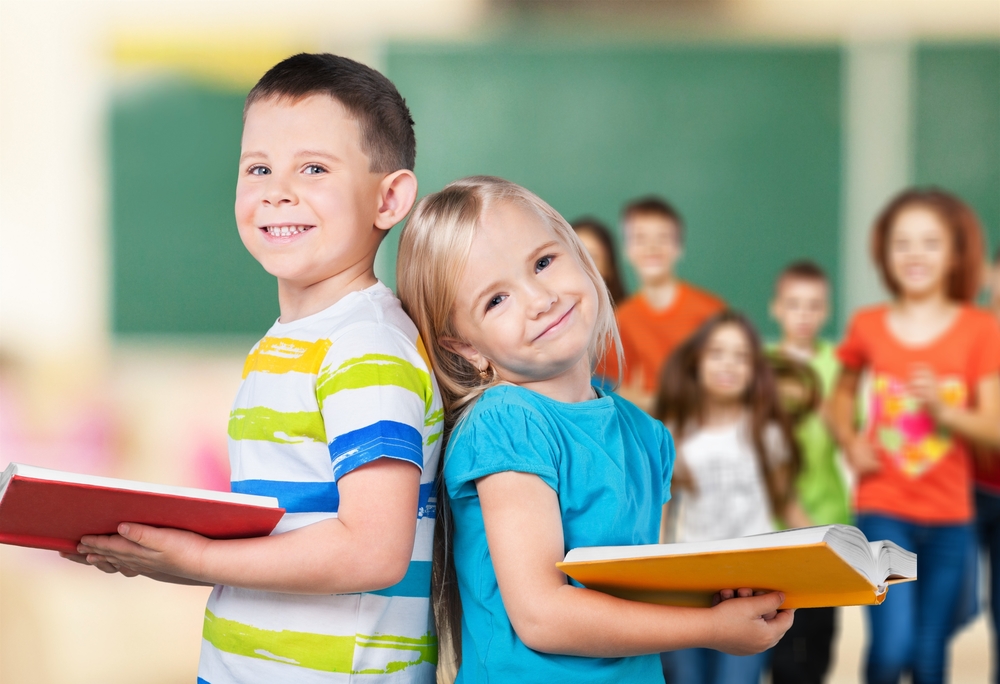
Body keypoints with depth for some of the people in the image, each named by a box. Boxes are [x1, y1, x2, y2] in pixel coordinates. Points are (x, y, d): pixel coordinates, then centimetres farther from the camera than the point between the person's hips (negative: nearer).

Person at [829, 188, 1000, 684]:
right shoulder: (868, 326, 1)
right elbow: (843, 392, 19)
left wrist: (942, 408, -23)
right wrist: (850, 443, 1)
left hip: (949, 517, 1)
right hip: (883, 511, 0)